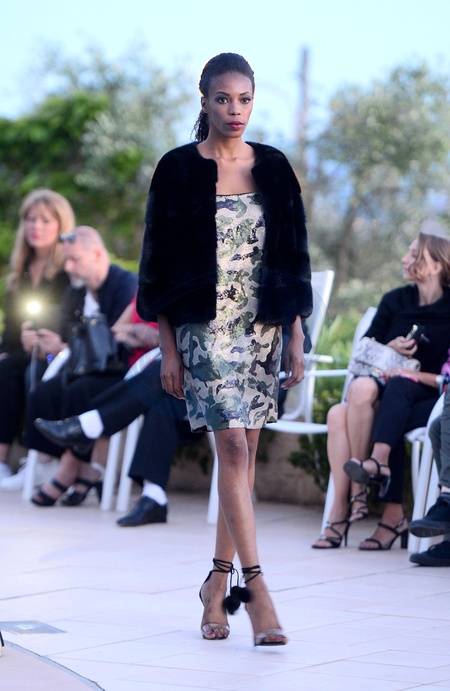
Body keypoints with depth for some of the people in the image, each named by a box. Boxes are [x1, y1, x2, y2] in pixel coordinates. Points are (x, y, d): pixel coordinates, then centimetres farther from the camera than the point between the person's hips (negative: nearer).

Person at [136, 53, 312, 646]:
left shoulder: (273, 169, 9)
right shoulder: (178, 170, -1)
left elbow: (293, 258, 11)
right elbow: (159, 262, 0)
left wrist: (297, 342, 6)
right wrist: (168, 350, -4)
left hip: (263, 329, 4)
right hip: (205, 328, -4)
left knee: (244, 454, 4)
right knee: (233, 447, -13)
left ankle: (219, 580, 15)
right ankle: (256, 588, -16)